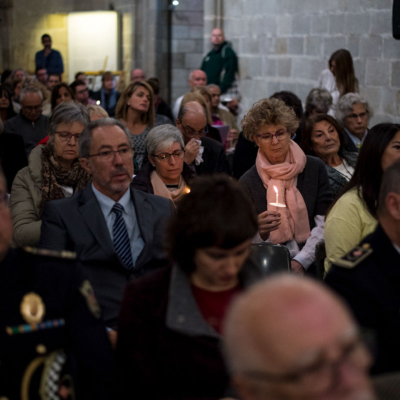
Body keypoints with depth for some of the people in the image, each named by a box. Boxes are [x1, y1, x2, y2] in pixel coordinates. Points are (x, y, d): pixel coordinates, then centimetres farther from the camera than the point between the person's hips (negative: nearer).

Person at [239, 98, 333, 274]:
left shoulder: (315, 168, 6)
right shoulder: (248, 181, 4)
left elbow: (325, 222, 1)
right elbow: (247, 241, 3)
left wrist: (301, 260, -11)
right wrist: (259, 232, -20)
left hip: (312, 264, 1)